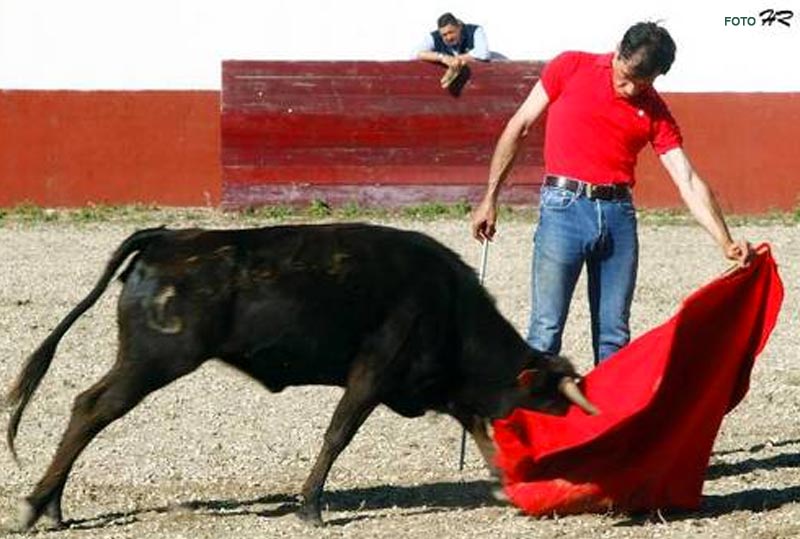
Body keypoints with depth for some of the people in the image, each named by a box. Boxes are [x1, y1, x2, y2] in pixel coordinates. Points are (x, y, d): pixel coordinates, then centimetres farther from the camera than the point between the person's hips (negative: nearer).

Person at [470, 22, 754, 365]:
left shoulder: (655, 111, 6)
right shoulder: (570, 68, 2)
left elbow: (689, 183, 2)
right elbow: (518, 128, 7)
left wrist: (726, 243, -11)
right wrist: (490, 199, 5)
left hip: (619, 215, 3)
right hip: (565, 207, -3)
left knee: (614, 336, 5)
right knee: (546, 331, -7)